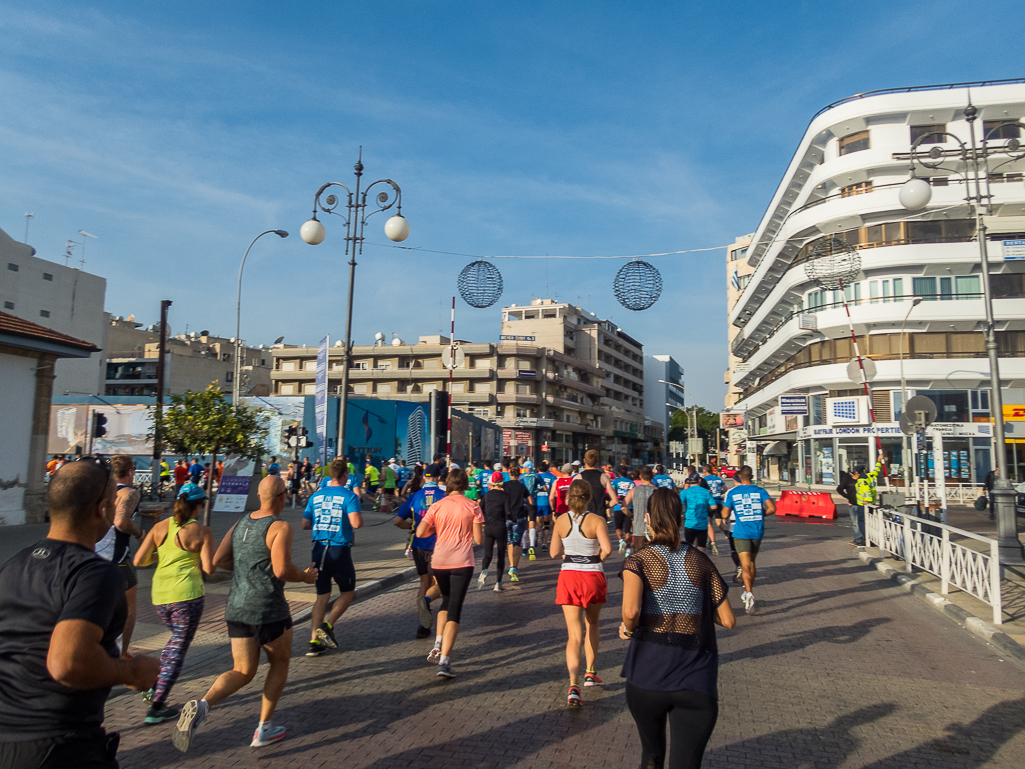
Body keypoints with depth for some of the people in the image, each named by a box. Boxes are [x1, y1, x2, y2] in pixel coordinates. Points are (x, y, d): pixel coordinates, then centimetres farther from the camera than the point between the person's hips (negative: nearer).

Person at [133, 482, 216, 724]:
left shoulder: (160, 527, 4)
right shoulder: (202, 531, -9)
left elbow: (139, 561, 2)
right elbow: (209, 568, -12)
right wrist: (212, 560, 9)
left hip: (159, 595, 6)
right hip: (187, 595, -6)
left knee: (177, 638, 29)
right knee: (178, 649, 6)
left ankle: (155, 684, 21)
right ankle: (157, 708, 7)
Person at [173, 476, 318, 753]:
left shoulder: (242, 522, 8)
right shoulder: (280, 527, -14)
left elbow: (218, 559, 6)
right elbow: (282, 570, -24)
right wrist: (306, 577, -5)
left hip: (237, 608, 6)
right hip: (269, 610, -6)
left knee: (243, 672, 13)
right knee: (280, 663, 18)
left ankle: (200, 706, -13)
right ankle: (263, 729, 21)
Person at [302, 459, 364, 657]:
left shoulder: (316, 495, 8)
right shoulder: (349, 496, -8)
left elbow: (305, 524, 11)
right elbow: (356, 523, -21)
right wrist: (358, 514, -1)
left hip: (319, 549, 5)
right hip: (339, 550, -5)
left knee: (322, 596, 12)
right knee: (347, 592, 15)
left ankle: (314, 641, 8)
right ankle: (327, 626, -1)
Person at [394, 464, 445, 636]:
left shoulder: (415, 496, 2)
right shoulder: (444, 496, -6)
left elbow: (397, 521, 0)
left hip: (419, 545, 3)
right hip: (439, 546, -3)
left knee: (425, 583, 16)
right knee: (438, 585, 6)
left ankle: (423, 625, 13)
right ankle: (425, 599, -27)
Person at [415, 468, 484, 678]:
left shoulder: (437, 506, 1)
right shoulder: (472, 506, -4)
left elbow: (420, 532, -6)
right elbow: (479, 539, -4)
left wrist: (436, 528, 12)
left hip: (439, 562, 3)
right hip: (462, 562, -3)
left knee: (446, 601, 27)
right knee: (454, 609, -1)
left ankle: (439, 645, 16)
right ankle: (444, 661, -10)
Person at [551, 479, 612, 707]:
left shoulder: (561, 521, -2)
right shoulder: (596, 520, -9)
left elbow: (554, 553, 1)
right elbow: (607, 549, -20)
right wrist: (598, 558, 0)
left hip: (568, 576, 1)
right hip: (593, 577, -1)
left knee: (574, 635, 3)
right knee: (592, 624, 25)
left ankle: (573, 685, -11)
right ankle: (590, 673, 29)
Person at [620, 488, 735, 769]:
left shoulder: (638, 561, -7)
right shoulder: (700, 561, 2)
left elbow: (631, 610, -24)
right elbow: (728, 621, 6)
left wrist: (628, 629, -3)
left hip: (647, 677, -1)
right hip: (696, 681, 1)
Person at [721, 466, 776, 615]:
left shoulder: (732, 493, -2)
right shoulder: (760, 491, 0)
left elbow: (725, 513, -3)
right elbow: (772, 508, -10)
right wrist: (762, 514, 8)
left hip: (740, 531, -2)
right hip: (757, 531, 3)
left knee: (745, 565, -6)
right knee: (751, 562, 20)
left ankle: (749, 594, -26)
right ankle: (748, 591, 32)